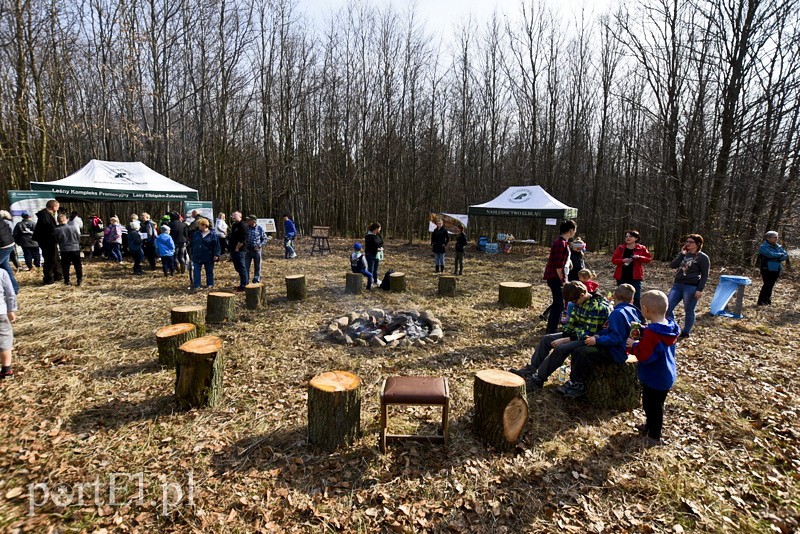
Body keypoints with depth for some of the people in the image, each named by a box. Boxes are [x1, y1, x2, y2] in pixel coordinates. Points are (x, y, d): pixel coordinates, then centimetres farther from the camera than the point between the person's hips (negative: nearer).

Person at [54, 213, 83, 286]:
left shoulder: (57, 230, -6)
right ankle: (79, 279, 6)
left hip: (64, 250, -1)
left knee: (65, 266, 7)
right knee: (77, 265, 7)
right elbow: (79, 238, 5)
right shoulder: (73, 227, -3)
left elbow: (56, 240, 1)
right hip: (75, 248, 1)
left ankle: (67, 281, 8)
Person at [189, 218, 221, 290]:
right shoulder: (195, 234, 6)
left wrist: (216, 255, -14)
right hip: (197, 257, 3)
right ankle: (196, 285, 6)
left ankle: (210, 284, 21)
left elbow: (216, 245, -8)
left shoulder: (213, 234, -7)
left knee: (209, 272, 9)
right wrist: (192, 254, 15)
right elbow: (192, 245, 15)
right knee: (196, 272, 1)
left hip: (208, 257, -3)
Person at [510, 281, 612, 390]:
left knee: (561, 348, -29)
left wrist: (564, 340, -22)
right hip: (576, 333, 9)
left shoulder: (597, 307, -24)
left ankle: (538, 379, -21)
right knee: (546, 339, 1)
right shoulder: (579, 303, 1)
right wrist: (564, 336, -7)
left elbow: (589, 334, -24)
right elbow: (571, 323, 8)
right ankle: (531, 370, -2)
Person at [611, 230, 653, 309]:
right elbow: (613, 260, 1)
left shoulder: (641, 248, 2)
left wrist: (639, 257, -17)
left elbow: (649, 258, 1)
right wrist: (623, 260, -18)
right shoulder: (620, 248, 4)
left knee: (637, 298, -3)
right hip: (622, 277, 2)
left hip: (635, 277, -1)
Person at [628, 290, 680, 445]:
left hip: (654, 378, -9)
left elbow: (644, 356, -30)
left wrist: (633, 345, -16)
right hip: (666, 375, 9)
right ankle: (650, 426, 44)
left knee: (651, 405, 9)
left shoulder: (651, 332, -31)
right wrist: (641, 334, 4)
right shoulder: (670, 327, -2)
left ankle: (654, 436, 24)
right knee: (656, 404, 25)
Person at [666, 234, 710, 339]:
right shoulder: (684, 254, 13)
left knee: (688, 310, 4)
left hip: (691, 287, -6)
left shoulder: (703, 257, -5)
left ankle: (686, 332, 18)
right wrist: (682, 254, -5)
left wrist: (700, 290, -14)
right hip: (677, 285, 6)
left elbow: (704, 276, -7)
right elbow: (672, 265, 1)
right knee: (667, 307, -1)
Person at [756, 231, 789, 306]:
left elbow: (786, 256, 5)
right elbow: (771, 254, -21)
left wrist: (777, 258, -12)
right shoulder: (763, 247, -7)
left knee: (771, 285, 10)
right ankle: (761, 302, -6)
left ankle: (767, 301, 18)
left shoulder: (778, 247, 13)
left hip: (776, 269, 6)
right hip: (767, 269, -6)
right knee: (767, 285, -9)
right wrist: (780, 255, -5)